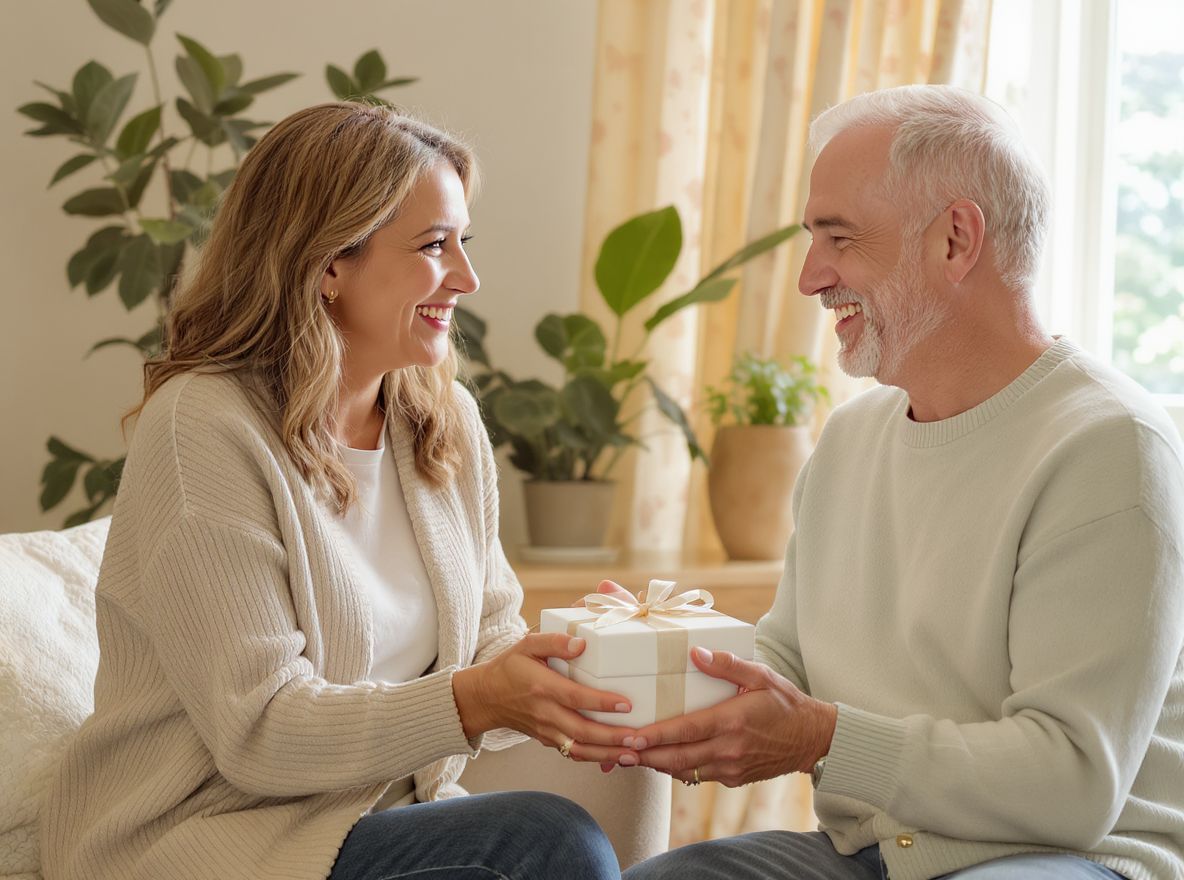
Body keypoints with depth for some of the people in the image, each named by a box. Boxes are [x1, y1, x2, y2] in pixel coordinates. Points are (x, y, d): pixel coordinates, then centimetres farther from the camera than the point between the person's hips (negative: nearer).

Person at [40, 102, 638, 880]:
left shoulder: (449, 419, 7)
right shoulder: (202, 430, -17)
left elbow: (490, 633, 7)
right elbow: (260, 733, -19)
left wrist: (554, 691, -16)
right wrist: (473, 700, -31)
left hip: (386, 813, 7)